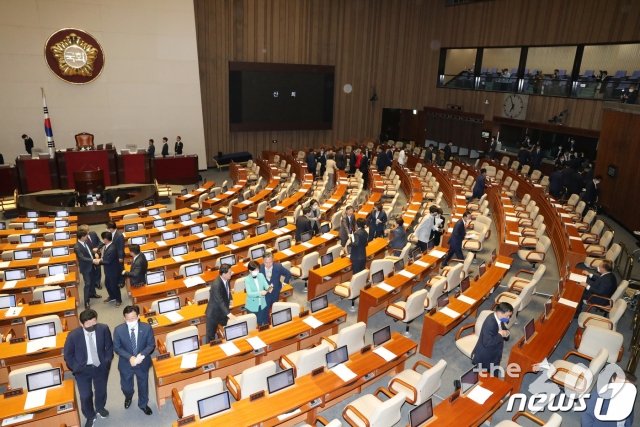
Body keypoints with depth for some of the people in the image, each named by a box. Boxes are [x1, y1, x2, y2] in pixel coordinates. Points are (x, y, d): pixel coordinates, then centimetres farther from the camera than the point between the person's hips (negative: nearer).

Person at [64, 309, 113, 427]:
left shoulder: (103, 329, -21)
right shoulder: (73, 335, -25)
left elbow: (109, 347, -5)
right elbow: (68, 355, -8)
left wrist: (107, 362, -7)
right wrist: (76, 368, -10)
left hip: (101, 367, 2)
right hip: (83, 370, -1)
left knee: (101, 390, 24)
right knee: (85, 395, 13)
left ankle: (99, 408, 56)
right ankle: (90, 417, 42)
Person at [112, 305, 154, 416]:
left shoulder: (147, 328, -20)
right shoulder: (118, 330, -20)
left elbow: (151, 345, -11)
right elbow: (117, 347, -12)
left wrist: (142, 355, -29)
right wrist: (130, 357, -26)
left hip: (142, 363, 0)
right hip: (125, 364, 0)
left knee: (143, 385, 20)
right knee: (126, 386, 22)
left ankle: (143, 404, 49)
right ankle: (128, 397, 59)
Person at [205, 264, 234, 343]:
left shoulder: (227, 280, -8)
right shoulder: (216, 285, -32)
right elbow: (220, 301, -34)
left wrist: (230, 299, -2)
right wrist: (228, 313, -39)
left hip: (223, 309, 7)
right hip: (214, 312, -7)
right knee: (211, 335, 9)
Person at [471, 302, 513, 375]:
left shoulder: (500, 319, -9)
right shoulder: (490, 323, -35)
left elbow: (503, 329, 10)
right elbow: (487, 343, -37)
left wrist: (506, 333, -14)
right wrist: (500, 335, -31)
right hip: (484, 357, -8)